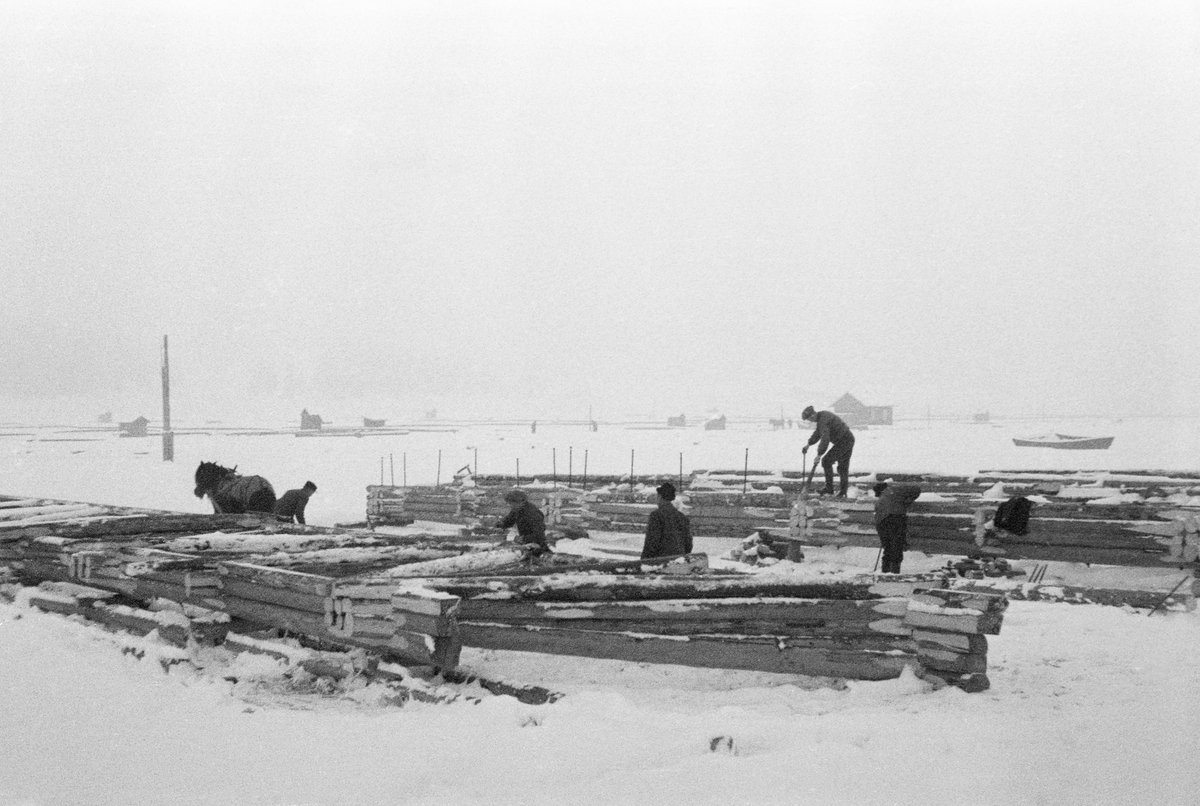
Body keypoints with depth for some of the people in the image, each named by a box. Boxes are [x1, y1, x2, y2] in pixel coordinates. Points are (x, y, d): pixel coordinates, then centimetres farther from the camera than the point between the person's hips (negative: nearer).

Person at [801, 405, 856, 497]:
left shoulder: (823, 421, -21)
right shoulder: (823, 415, 12)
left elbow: (825, 439, -29)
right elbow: (818, 433, 23)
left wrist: (819, 455, -25)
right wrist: (808, 445, 17)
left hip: (843, 442, -10)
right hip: (849, 440, 10)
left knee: (826, 461, -5)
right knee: (843, 467, 12)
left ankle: (829, 488, -2)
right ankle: (843, 492, 14)